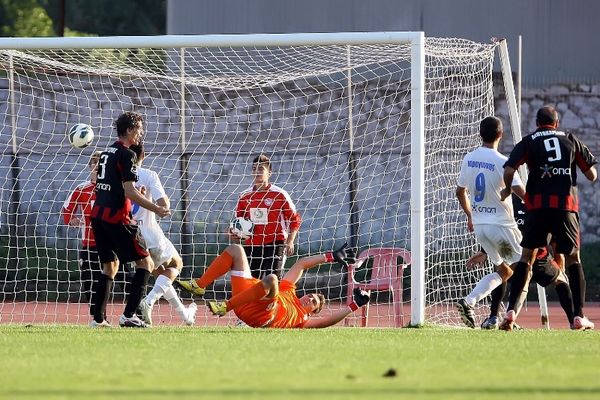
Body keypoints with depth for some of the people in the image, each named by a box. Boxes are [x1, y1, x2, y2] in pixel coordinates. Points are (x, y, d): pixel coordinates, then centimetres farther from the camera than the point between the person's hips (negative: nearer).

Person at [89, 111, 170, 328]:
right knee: (145, 262, -2)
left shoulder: (107, 152, 16)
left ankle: (98, 319, 15)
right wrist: (156, 209, -14)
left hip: (98, 214, 9)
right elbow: (130, 192, -18)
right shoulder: (126, 155, -11)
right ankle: (128, 315, -11)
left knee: (110, 266, 19)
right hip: (117, 218, -9)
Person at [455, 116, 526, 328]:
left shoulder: (468, 159, 5)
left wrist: (470, 215, 32)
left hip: (479, 225, 7)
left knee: (503, 271, 18)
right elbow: (521, 192, -24)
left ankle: (468, 302, 0)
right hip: (502, 224, -7)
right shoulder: (502, 162, -15)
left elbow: (460, 192, 17)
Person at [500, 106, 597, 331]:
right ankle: (579, 316, 4)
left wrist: (507, 190, 13)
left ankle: (511, 311, -4)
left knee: (527, 257, 8)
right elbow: (592, 175, 12)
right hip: (566, 205, 1)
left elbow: (509, 170, -6)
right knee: (573, 259, 12)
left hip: (538, 205, 0)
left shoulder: (528, 142, 8)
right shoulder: (570, 140, 12)